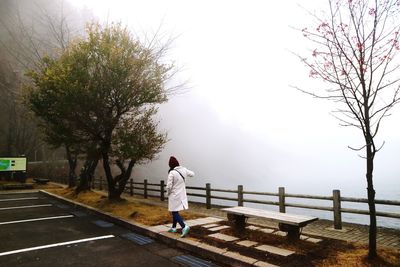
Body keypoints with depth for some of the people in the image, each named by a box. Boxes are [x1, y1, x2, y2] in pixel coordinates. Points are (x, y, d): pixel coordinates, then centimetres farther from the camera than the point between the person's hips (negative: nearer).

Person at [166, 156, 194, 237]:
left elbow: (169, 186, -19)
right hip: (182, 195, 7)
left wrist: (168, 193, 0)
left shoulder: (172, 173, -21)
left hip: (174, 195, -7)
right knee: (175, 212, 21)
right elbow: (192, 174, 13)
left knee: (174, 212, 1)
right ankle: (173, 227, 32)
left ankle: (184, 226, -15)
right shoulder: (184, 170, -4)